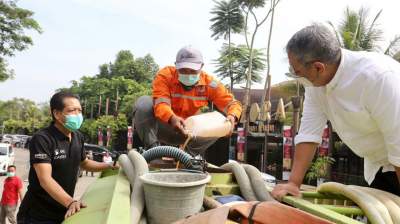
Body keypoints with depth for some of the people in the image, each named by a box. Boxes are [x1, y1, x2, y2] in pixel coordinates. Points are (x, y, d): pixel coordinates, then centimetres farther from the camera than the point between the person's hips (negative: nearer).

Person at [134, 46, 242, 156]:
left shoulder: (209, 83, -12)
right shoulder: (165, 75, -20)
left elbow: (232, 103, -10)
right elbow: (160, 104, -35)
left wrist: (231, 116, -34)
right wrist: (172, 118, -57)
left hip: (187, 131, 3)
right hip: (162, 127, -2)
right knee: (144, 103, -30)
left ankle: (190, 153, -5)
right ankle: (152, 148, -17)